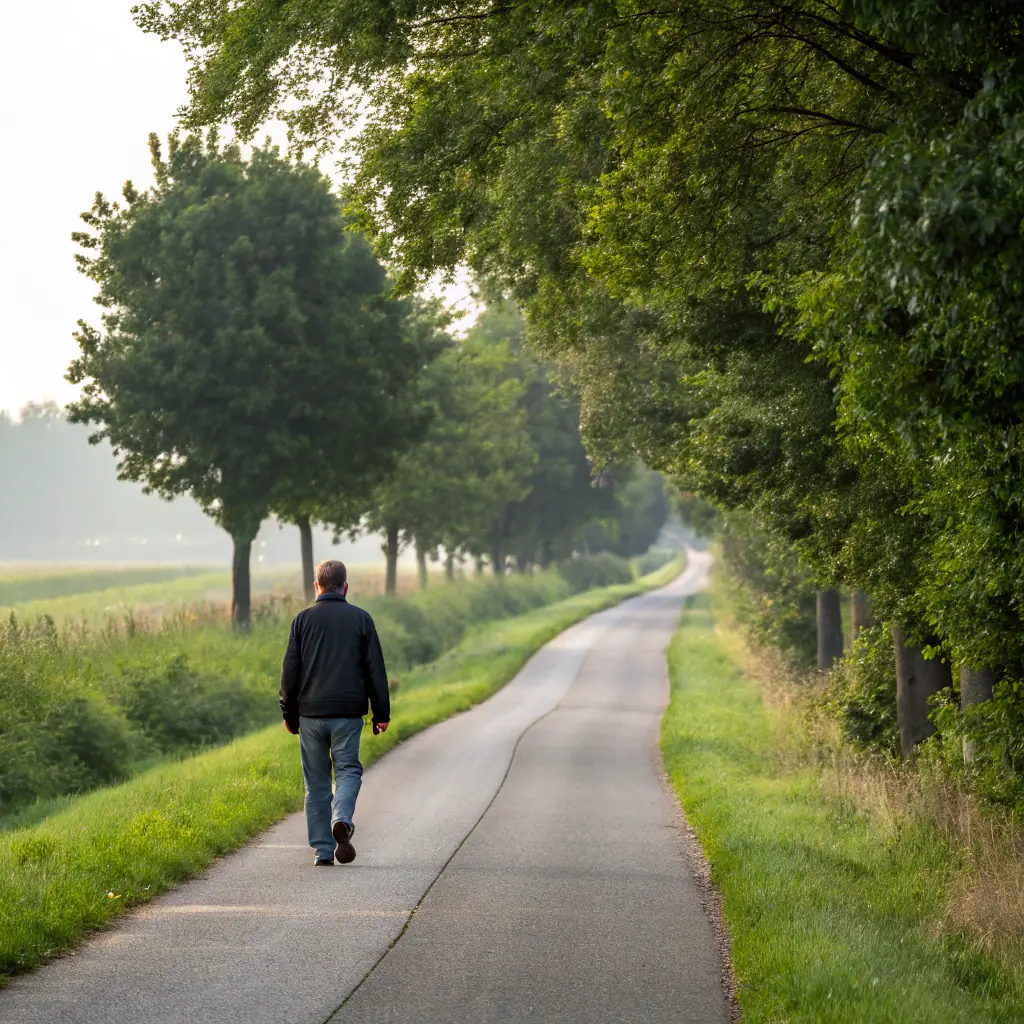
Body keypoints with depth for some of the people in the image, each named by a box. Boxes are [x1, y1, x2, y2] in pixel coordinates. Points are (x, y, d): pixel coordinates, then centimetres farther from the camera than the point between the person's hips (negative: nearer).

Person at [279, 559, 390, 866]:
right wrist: (381, 713, 8)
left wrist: (289, 713, 10)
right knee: (348, 770, 8)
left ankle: (322, 850, 5)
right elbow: (376, 670, 3)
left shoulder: (303, 619, 2)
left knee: (316, 782, 7)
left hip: (310, 714, 1)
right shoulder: (361, 619, 2)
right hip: (348, 713, -1)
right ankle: (342, 820, -21)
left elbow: (290, 671, 2)